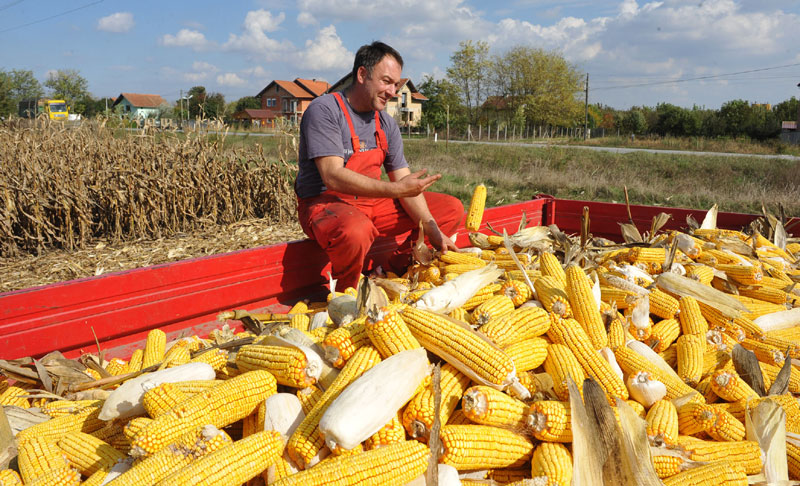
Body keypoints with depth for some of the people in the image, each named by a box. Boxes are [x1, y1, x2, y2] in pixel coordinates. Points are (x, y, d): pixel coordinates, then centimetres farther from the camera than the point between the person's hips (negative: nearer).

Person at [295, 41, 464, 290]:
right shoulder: (324, 110, -14)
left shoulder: (387, 124, 8)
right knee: (355, 231, -43)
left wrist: (432, 230, -10)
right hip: (325, 203, -7)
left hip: (373, 203, 8)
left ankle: (392, 269, 0)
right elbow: (333, 176, -26)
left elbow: (406, 183, 4)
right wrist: (396, 189, -33)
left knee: (451, 209, 5)